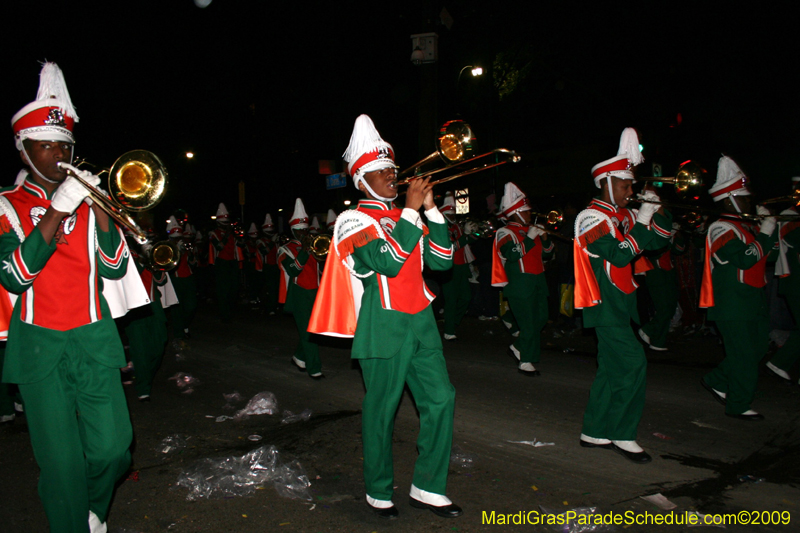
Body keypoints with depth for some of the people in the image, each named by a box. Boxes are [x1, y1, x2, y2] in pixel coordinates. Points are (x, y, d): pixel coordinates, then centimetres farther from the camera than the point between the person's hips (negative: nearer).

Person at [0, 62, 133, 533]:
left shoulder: (87, 201, 10)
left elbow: (114, 269, -1)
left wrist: (98, 208, -12)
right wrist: (57, 210, -19)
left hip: (93, 339, 2)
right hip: (40, 347, -2)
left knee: (114, 449, 0)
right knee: (62, 462, -1)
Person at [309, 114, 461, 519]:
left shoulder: (405, 217, 15)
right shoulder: (353, 221, -6)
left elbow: (440, 261, 8)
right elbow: (390, 261, -21)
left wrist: (432, 210, 0)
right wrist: (412, 209, -17)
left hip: (421, 321, 7)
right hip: (384, 328, -6)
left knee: (441, 399, 3)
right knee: (381, 412, 5)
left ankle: (428, 487, 19)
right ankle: (379, 492, 25)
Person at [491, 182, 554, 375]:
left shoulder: (532, 229, 18)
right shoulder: (505, 233, -6)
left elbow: (547, 255, 19)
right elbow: (512, 254, -23)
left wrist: (545, 239, 1)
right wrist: (529, 238, -21)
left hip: (538, 282, 8)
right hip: (520, 285, -8)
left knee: (541, 319, 9)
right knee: (529, 324, -7)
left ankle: (518, 347, 28)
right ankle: (525, 361, 6)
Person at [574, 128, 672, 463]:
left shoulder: (623, 216, 13)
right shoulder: (592, 218, -12)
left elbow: (659, 240, 15)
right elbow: (620, 256, -23)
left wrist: (657, 208, 2)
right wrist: (642, 221, -18)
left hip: (620, 303, 9)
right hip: (605, 305, -9)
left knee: (612, 369, 12)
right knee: (633, 363, -12)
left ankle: (594, 432, 21)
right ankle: (623, 435, 1)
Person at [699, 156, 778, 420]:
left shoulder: (747, 225, 14)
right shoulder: (722, 229, -16)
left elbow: (769, 249, 18)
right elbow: (746, 258, -27)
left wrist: (769, 224, 4)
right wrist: (766, 231, -18)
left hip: (754, 302, 10)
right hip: (733, 307, -10)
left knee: (757, 348, 18)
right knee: (744, 357, -2)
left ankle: (716, 381, 31)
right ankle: (738, 405, 13)